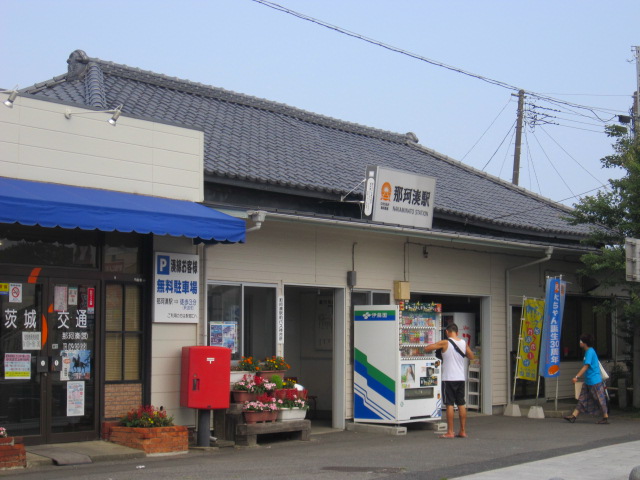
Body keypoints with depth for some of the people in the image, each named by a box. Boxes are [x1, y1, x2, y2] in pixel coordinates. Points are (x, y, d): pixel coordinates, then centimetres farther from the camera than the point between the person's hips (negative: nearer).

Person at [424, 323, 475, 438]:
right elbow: (471, 357, 18)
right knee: (461, 404, 10)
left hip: (449, 378, -5)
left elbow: (426, 348, -11)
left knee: (449, 404, -2)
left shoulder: (445, 343, -12)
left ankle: (450, 432, -1)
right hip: (461, 378, 5)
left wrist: (434, 346, 9)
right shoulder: (464, 343, 3)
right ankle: (463, 431, 14)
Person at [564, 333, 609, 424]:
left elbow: (586, 366, -21)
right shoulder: (588, 351, 13)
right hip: (588, 381, 10)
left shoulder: (590, 352, -16)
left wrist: (577, 377, -22)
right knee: (582, 399, 7)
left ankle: (605, 417, 8)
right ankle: (573, 416, 7)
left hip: (594, 381, -10)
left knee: (600, 400, -1)